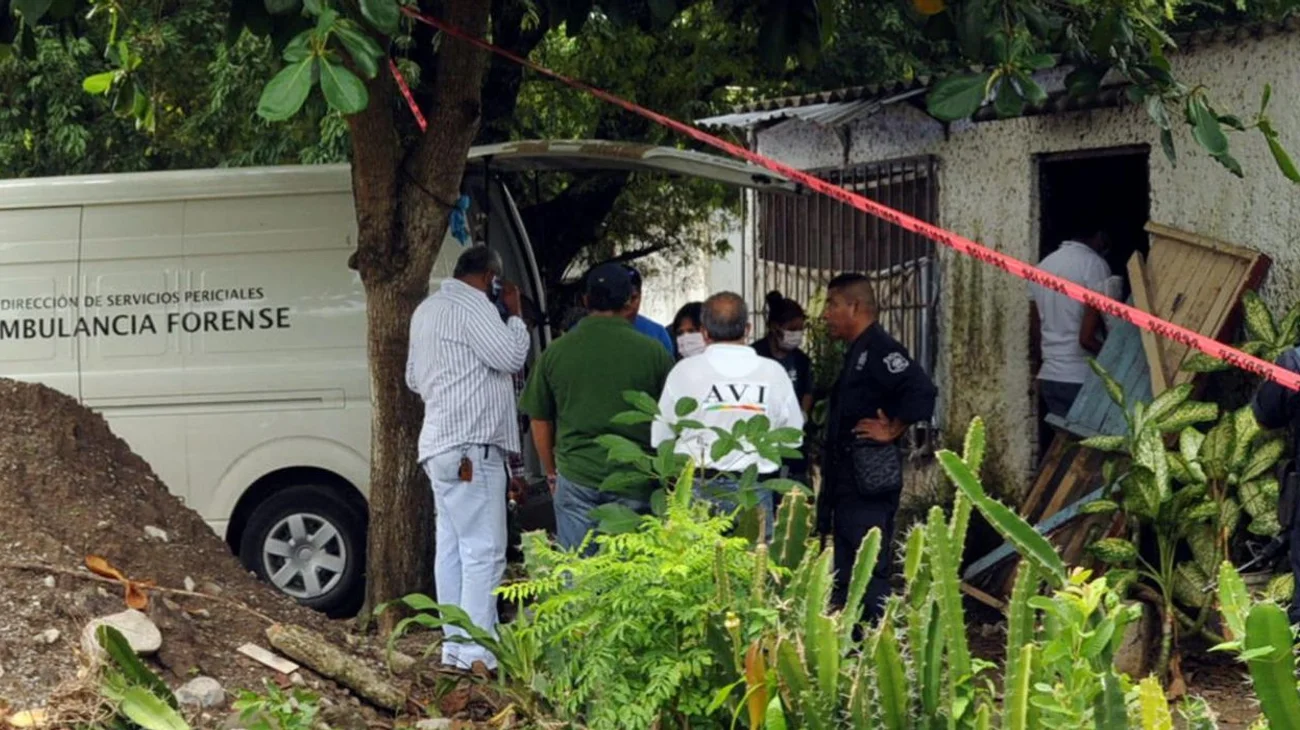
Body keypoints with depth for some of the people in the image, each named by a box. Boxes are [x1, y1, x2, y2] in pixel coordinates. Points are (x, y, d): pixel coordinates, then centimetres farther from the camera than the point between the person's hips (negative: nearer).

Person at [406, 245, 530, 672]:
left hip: (441, 445, 10)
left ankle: (455, 645, 11)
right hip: (470, 447, -10)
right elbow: (511, 356, -16)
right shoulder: (472, 307, -11)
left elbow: (413, 377, 27)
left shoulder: (428, 309, 20)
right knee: (483, 550, -11)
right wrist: (514, 313, -3)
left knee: (453, 547, 10)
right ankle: (478, 651, -14)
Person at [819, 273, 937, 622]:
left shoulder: (879, 350, -14)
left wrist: (892, 430, -17)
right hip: (849, 484, 11)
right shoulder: (857, 353, 18)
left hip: (868, 484, -11)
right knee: (843, 577, 13)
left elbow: (921, 392, -28)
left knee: (869, 576, -11)